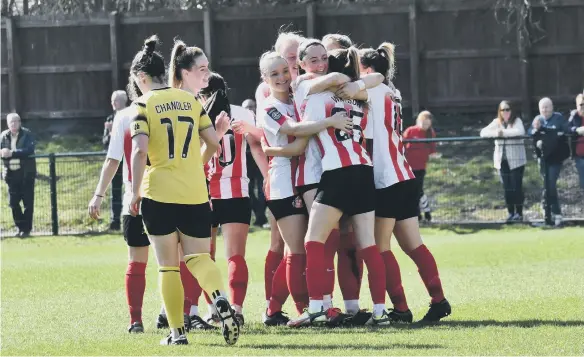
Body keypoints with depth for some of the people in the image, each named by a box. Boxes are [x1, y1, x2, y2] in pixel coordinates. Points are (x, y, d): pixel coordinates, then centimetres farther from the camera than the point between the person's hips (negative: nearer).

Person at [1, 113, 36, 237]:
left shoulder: (27, 135, -5)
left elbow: (29, 150, -18)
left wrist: (12, 153, -25)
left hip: (26, 172, -4)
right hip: (11, 173, 4)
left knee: (28, 202, -2)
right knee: (13, 202, 5)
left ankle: (26, 228, 5)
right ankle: (20, 226, 18)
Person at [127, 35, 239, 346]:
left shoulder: (143, 105, -4)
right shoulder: (191, 100, 9)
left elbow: (140, 150, -16)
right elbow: (212, 143, 10)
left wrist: (135, 191, -9)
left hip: (159, 194, -3)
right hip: (196, 194, 3)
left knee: (168, 265, 6)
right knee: (198, 257, 8)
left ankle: (177, 331, 5)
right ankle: (220, 301, -23)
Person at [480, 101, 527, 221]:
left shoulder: (517, 121, -1)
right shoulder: (496, 123, 10)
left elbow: (520, 131, -21)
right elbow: (483, 132, -1)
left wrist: (503, 133, -22)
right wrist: (495, 133, -19)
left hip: (516, 160, -4)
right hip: (502, 161, 4)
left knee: (516, 187, -4)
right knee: (507, 188, 5)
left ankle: (519, 213, 2)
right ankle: (511, 213, 12)